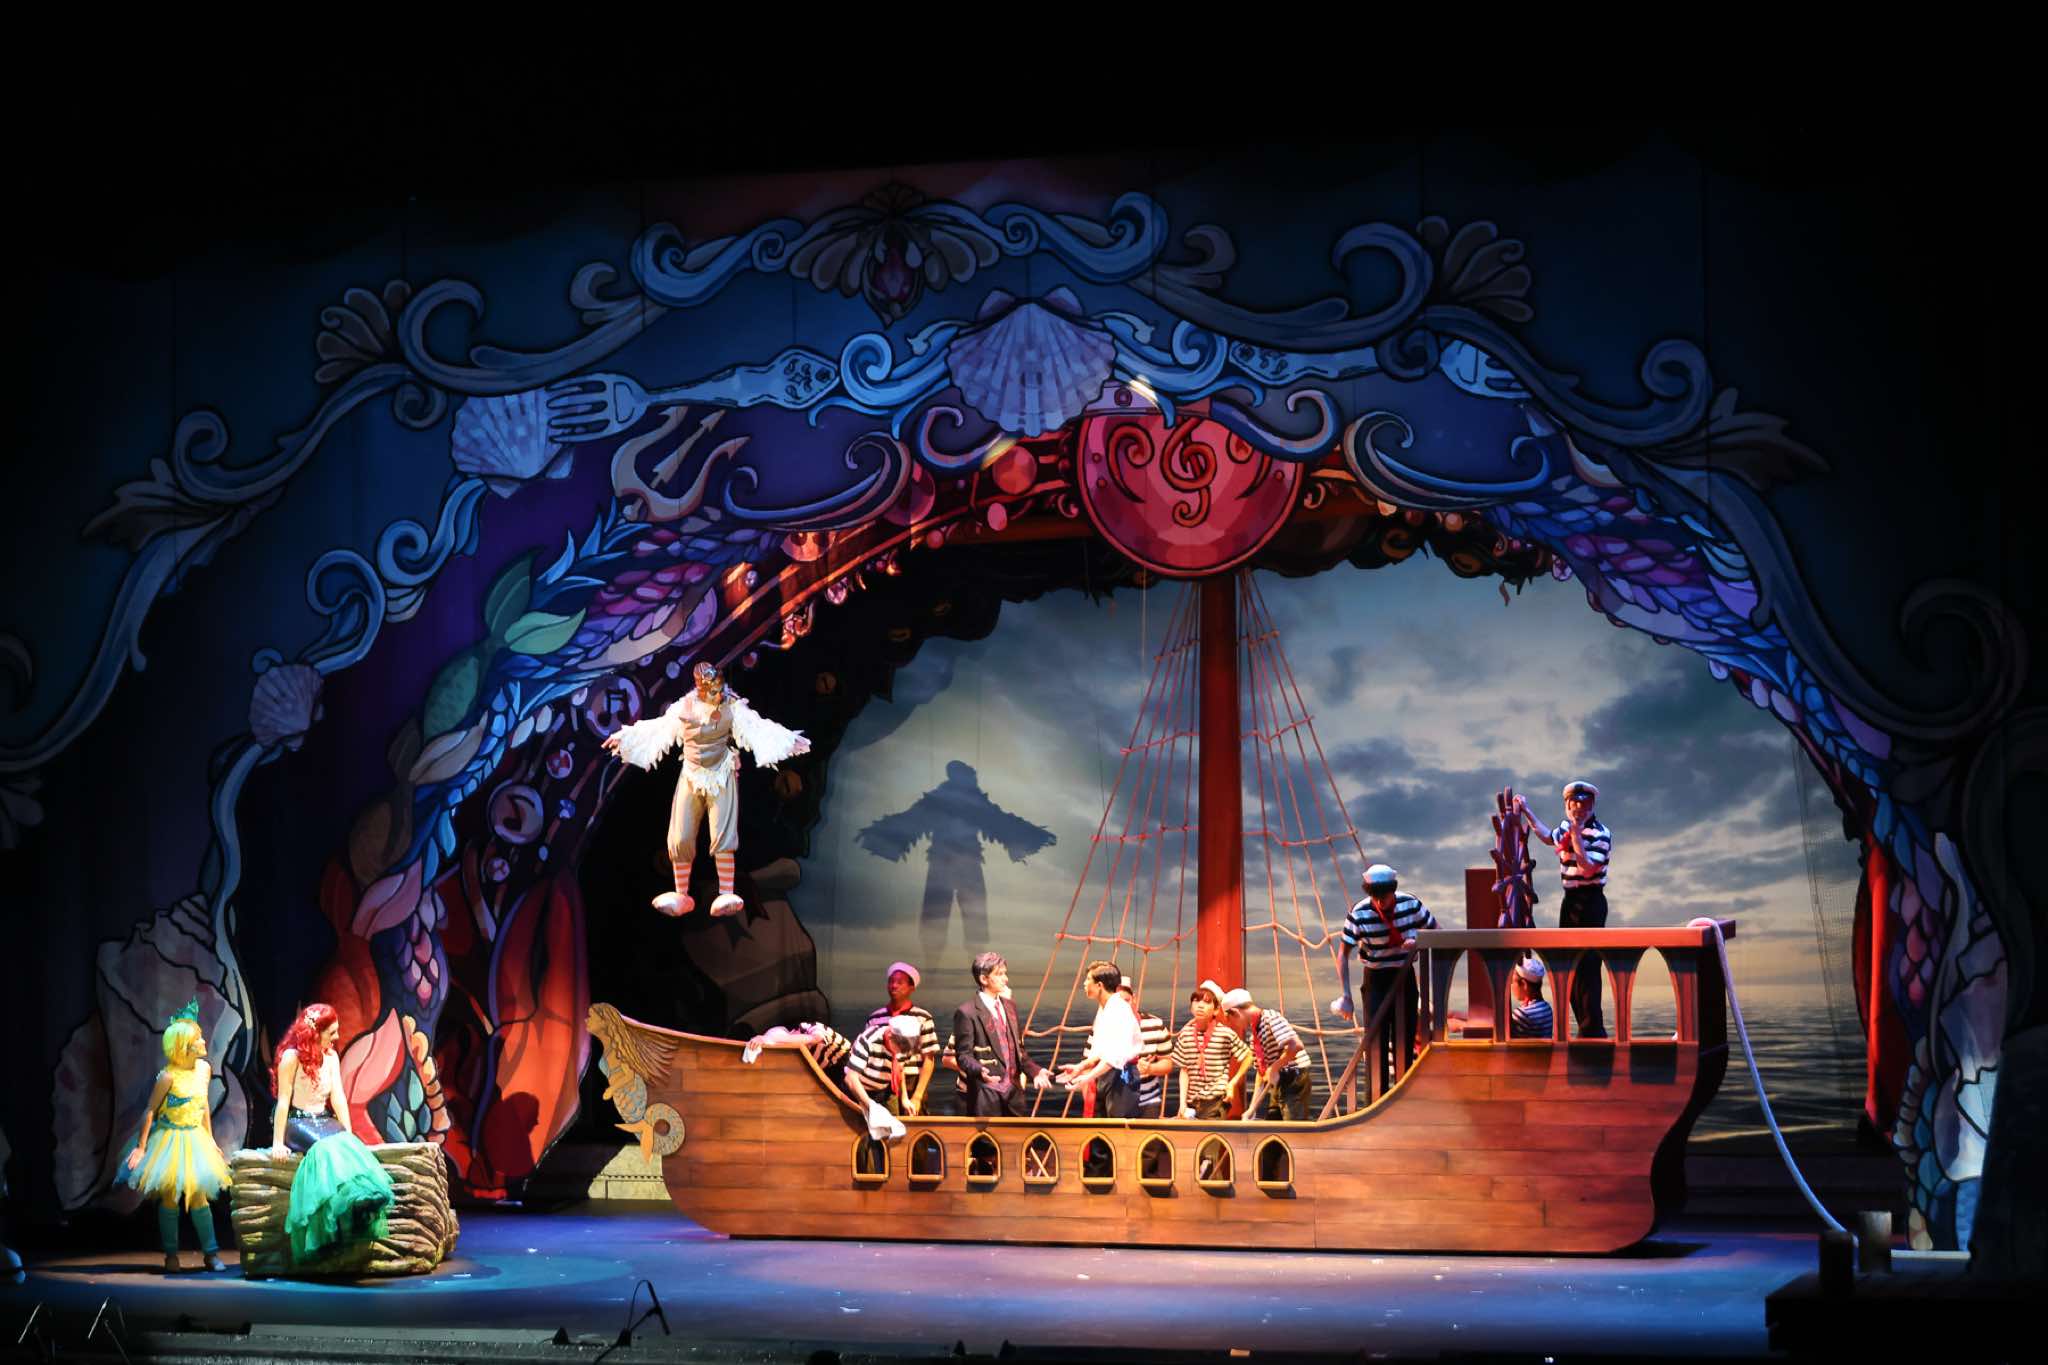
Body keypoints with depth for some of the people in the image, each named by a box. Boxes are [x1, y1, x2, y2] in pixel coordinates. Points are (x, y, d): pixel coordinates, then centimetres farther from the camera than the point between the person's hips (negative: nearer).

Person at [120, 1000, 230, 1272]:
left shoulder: (204, 1069, 0)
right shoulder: (168, 1076, -18)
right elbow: (150, 1111, -12)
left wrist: (210, 1139, 16)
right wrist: (141, 1147, -11)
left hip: (195, 1138, 4)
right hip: (170, 1139, -4)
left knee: (198, 1196, 4)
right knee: (169, 1197, 3)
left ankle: (211, 1252, 8)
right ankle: (171, 1255, 13)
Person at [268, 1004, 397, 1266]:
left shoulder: (331, 1056, 8)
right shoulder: (291, 1057, -10)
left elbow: (338, 1098, 6)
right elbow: (283, 1101, -11)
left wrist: (348, 1135, -3)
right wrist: (278, 1142, -13)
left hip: (324, 1121, 5)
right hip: (296, 1123, -5)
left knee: (349, 1147, -25)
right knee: (327, 1147, -33)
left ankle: (362, 1207, -36)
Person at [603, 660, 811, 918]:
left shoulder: (731, 707, -6)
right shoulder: (684, 707, -2)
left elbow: (757, 729, -7)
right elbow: (657, 730, 9)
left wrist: (789, 740, -15)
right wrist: (623, 736, 15)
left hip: (721, 778, -2)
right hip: (691, 778, 2)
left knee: (723, 836, -11)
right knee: (680, 839, 1)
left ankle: (726, 895, -11)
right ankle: (681, 897, 13)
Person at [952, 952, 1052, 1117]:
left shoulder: (1009, 1007, 16)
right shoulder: (966, 1013, -7)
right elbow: (963, 1055, -10)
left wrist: (1035, 1071, 7)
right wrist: (979, 1070, -29)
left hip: (1013, 1090, 7)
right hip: (986, 1093, -7)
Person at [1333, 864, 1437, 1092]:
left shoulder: (1411, 905, -13)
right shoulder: (1359, 914, -18)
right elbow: (1343, 956, -10)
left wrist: (1418, 942, -22)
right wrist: (1346, 996, -14)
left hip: (1404, 977, 2)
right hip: (1376, 979, -2)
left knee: (1405, 1039, 6)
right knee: (1377, 1041, -9)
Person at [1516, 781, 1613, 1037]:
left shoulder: (1601, 834, -12)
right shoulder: (1566, 827, 11)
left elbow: (1587, 869, -24)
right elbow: (1548, 837, 34)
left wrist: (1576, 835, -25)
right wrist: (1527, 812, 34)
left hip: (1590, 902, -9)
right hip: (1570, 901, 9)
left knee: (1587, 967, -13)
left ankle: (1592, 1030, -13)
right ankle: (1585, 1028, 14)